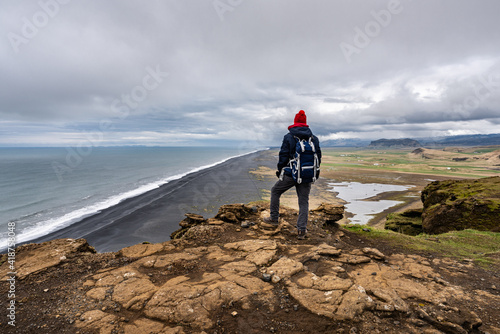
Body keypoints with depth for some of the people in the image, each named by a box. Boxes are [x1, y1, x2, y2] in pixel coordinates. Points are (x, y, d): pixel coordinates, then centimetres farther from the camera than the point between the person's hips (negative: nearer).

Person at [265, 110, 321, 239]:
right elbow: (318, 157, 12)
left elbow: (283, 155, -7)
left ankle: (274, 218, 22)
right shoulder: (314, 138, 8)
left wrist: (279, 170, 6)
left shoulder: (288, 137, -5)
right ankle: (302, 230, 7)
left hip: (290, 174, -3)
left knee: (275, 191, 17)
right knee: (304, 202, 10)